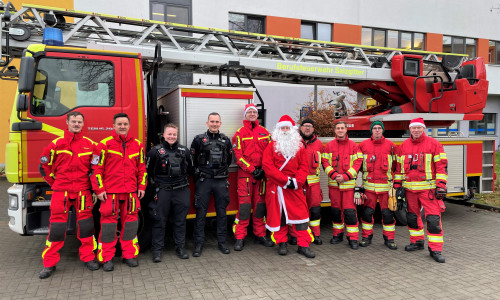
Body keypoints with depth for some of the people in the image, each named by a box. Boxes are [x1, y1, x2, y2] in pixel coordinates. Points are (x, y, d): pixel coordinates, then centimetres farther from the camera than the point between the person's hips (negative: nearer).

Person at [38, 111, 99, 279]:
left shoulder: (90, 144, 5)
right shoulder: (57, 144, 3)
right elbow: (44, 165, 10)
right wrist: (54, 182, 8)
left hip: (83, 190, 1)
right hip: (61, 191, -1)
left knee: (86, 224, 5)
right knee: (57, 226, 1)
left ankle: (88, 257, 19)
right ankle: (49, 263, 13)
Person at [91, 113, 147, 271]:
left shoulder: (137, 145, 10)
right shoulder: (104, 145, -1)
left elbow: (142, 168, 14)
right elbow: (97, 169, -2)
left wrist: (141, 186, 9)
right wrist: (99, 189, -6)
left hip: (131, 192, 3)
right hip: (110, 192, -3)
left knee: (130, 222, 9)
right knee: (109, 223, 1)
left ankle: (129, 255, 21)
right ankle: (106, 258, 13)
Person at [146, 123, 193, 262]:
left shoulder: (184, 151, 8)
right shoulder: (155, 151, 0)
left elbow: (190, 168, 19)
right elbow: (148, 170, 5)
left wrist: (183, 180, 12)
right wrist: (156, 183, 3)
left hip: (181, 191, 2)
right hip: (162, 191, -2)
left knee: (180, 220, 9)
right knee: (159, 221, 4)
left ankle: (180, 247, 21)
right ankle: (157, 250, 14)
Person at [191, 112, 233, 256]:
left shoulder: (226, 140, 9)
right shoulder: (199, 139, 1)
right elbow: (192, 159, 5)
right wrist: (200, 171, 7)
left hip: (221, 181, 2)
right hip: (203, 181, -2)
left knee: (222, 212, 7)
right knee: (201, 212, 1)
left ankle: (222, 242, 19)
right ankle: (199, 243, 11)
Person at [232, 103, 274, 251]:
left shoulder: (265, 132, 12)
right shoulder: (239, 133, 2)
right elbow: (238, 155, -5)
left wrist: (263, 169, -3)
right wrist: (252, 169, -12)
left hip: (261, 173, 3)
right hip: (245, 173, -3)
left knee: (260, 204, 9)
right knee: (244, 205, -5)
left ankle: (260, 235, 20)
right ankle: (240, 238, 4)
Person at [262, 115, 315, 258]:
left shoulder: (299, 146, 10)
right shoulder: (272, 146, 3)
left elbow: (303, 166, 6)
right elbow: (267, 166, -8)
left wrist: (297, 181, -11)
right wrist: (285, 180, -13)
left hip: (295, 187, 2)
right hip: (276, 186, -1)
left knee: (300, 213, -2)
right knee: (278, 214, 5)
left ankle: (303, 245, 6)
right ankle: (282, 243, 19)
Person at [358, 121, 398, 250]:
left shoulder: (390, 145, 4)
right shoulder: (363, 144, 3)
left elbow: (395, 164, 9)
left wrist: (389, 174, 2)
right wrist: (366, 171, 5)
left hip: (386, 184, 0)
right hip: (369, 185, 0)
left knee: (388, 212, 4)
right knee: (367, 211, 4)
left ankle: (389, 239, 17)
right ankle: (366, 237, 18)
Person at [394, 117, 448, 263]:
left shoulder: (433, 144, -2)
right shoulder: (404, 146, 9)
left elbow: (441, 165, -4)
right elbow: (399, 167, 13)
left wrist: (441, 186, -11)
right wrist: (397, 185, 9)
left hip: (428, 188, -4)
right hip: (409, 189, 4)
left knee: (433, 218, -6)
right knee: (412, 216, 13)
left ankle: (435, 249, 2)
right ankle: (417, 242, 29)